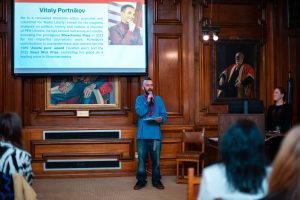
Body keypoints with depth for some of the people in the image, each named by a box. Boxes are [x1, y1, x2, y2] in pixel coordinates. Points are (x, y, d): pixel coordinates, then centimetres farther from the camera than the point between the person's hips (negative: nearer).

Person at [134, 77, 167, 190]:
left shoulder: (158, 99, 10)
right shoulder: (139, 99, 6)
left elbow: (164, 114, 4)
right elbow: (140, 112, -11)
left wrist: (161, 119, -17)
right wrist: (147, 101, -15)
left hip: (155, 134, 1)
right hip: (142, 134, -1)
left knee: (156, 159, 6)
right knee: (141, 159, 6)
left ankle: (156, 180, 17)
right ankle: (141, 180, 17)